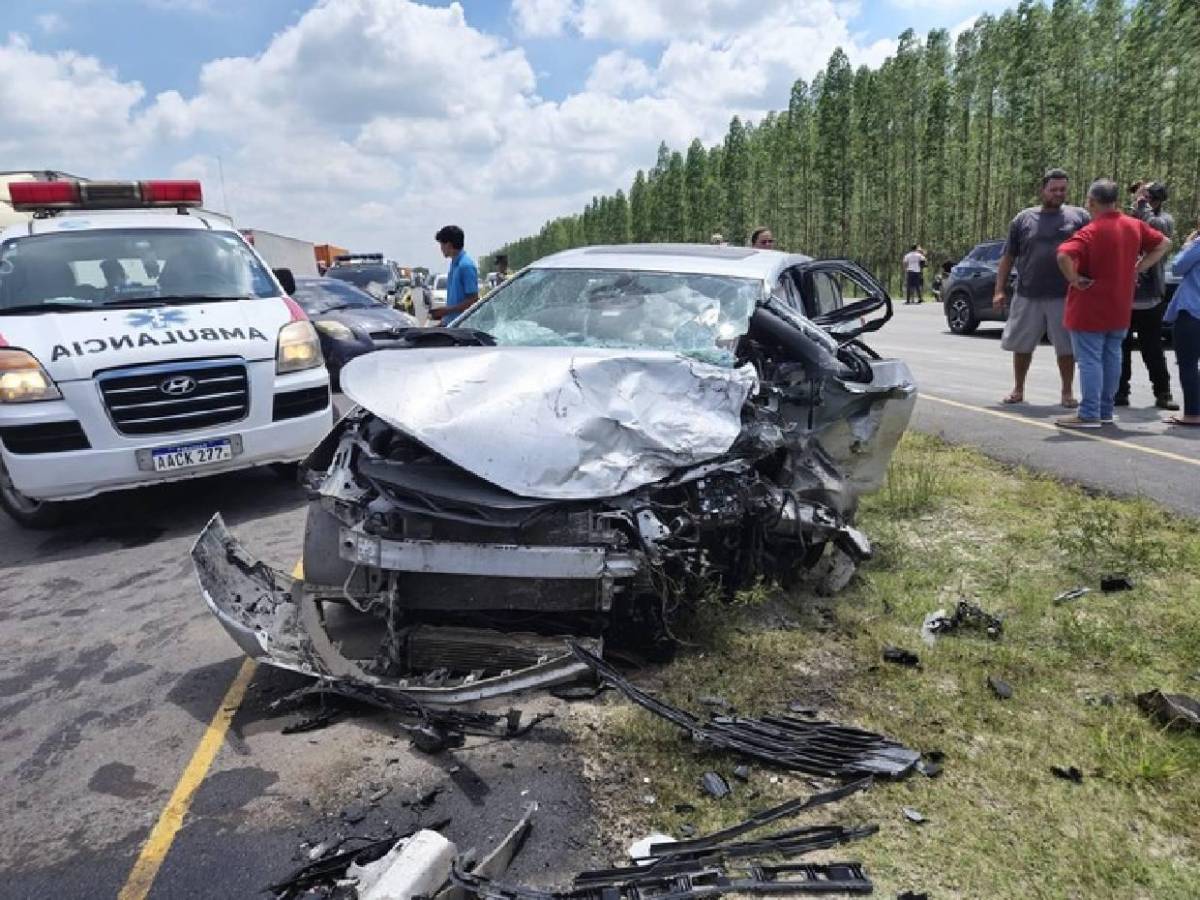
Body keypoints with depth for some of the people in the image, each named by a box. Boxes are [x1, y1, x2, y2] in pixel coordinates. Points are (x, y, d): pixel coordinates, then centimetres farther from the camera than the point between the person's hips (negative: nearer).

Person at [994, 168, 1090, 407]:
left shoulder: (1079, 216, 6)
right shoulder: (1023, 218, 9)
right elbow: (1007, 257, 10)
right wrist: (999, 291, 3)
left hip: (1065, 296, -1)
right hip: (1027, 296, 1)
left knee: (1066, 346, 4)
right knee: (1022, 345, 8)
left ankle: (1067, 392, 17)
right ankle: (1018, 389, 22)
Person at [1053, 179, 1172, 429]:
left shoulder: (1090, 232, -17)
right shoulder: (1135, 226, 5)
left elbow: (1064, 255, -34)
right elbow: (1164, 243, 16)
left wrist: (1074, 279, -20)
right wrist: (1138, 268, 9)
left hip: (1090, 309, -7)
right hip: (1120, 308, 7)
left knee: (1090, 360, -4)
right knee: (1112, 357, 14)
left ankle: (1089, 414, -5)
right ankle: (1106, 410, 21)